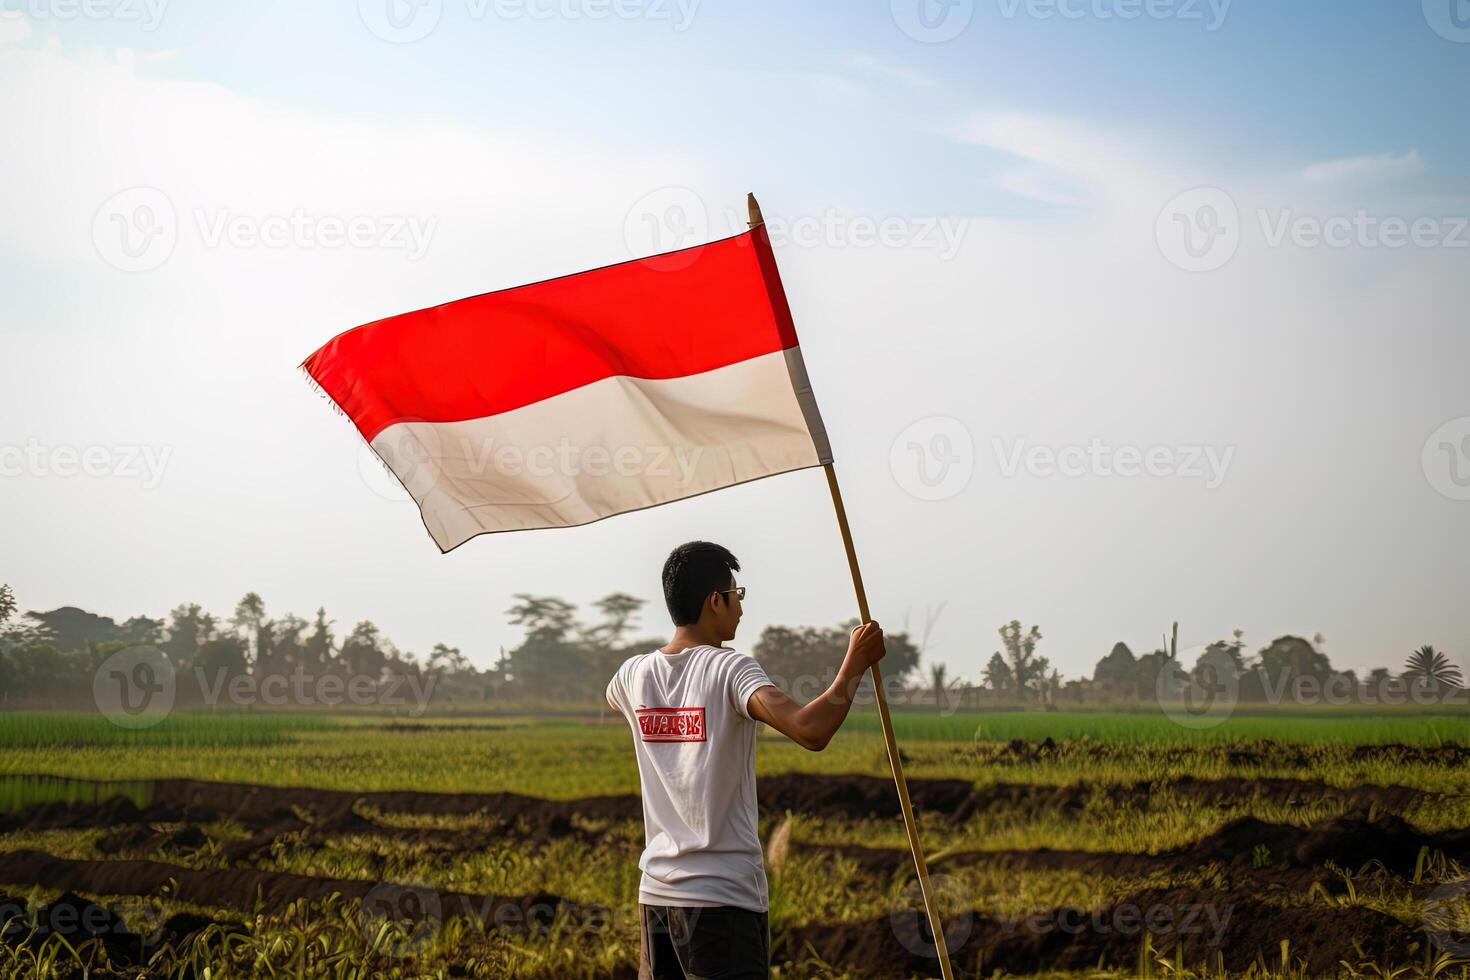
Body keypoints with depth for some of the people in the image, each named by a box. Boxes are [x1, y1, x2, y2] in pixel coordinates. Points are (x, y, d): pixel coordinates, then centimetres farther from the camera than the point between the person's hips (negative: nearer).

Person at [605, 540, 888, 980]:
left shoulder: (634, 675, 7)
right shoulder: (729, 669, -12)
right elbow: (811, 731, -27)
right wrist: (855, 664, -13)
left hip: (655, 894, 7)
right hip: (724, 896, -7)